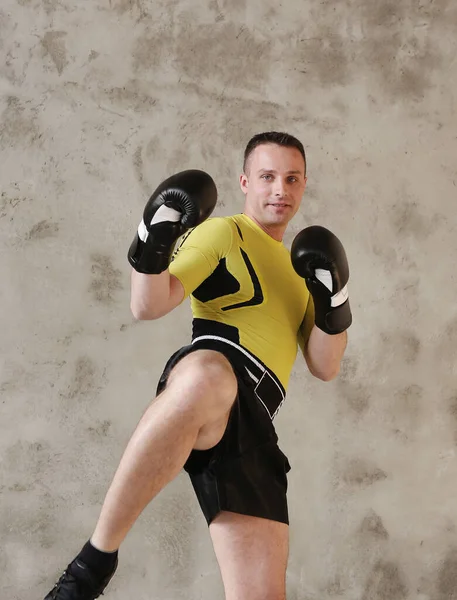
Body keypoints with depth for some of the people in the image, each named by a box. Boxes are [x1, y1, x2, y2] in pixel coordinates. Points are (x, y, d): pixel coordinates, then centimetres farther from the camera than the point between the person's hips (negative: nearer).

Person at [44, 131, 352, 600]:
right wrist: (154, 243, -20)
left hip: (252, 424, 6)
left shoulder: (300, 268, 30)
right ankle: (94, 561, -32)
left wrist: (333, 301, 8)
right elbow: (148, 307, -3)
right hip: (204, 377, -6)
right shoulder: (223, 233, 10)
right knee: (206, 375, -46)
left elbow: (325, 367, 24)